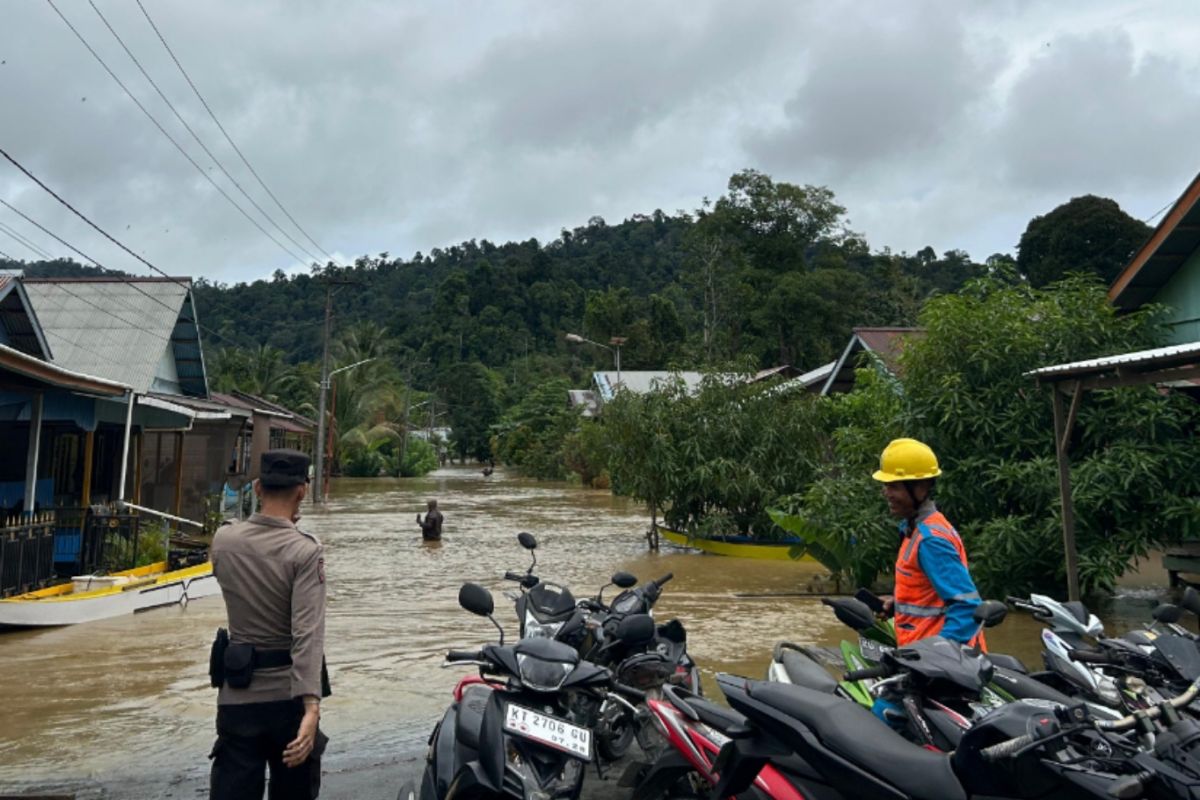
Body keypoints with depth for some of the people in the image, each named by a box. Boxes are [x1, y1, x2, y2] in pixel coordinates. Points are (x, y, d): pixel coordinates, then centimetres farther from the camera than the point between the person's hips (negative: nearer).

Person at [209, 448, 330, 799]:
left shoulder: (223, 540, -4)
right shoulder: (305, 551, -17)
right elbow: (308, 634, -26)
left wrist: (280, 523, 23)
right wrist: (311, 706, -31)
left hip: (237, 695, 3)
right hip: (287, 697, -3)